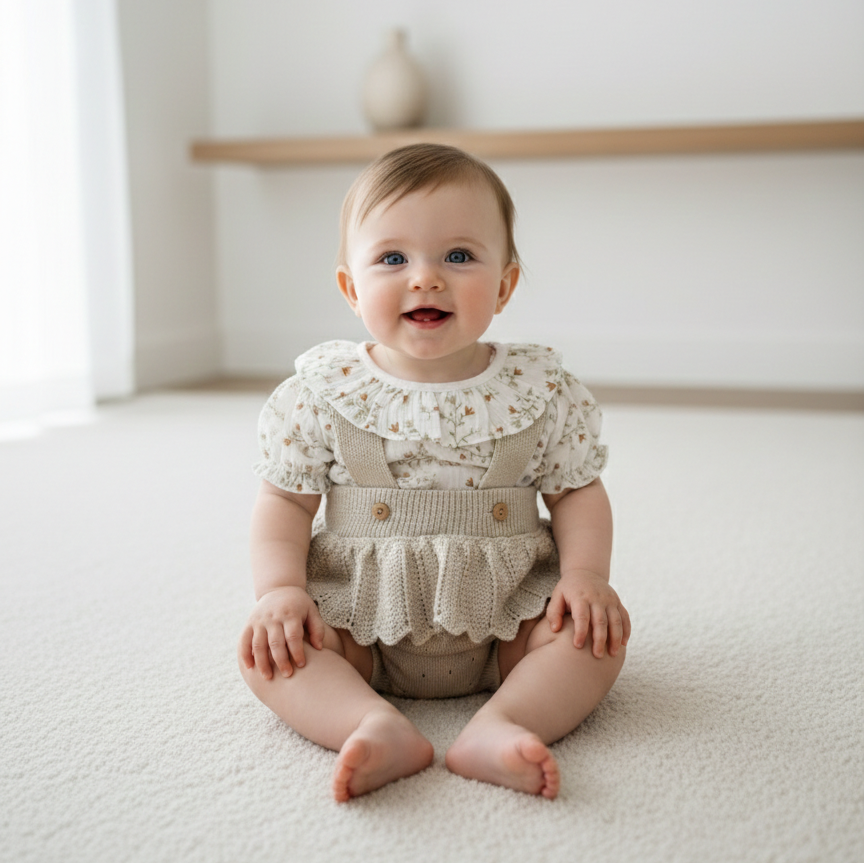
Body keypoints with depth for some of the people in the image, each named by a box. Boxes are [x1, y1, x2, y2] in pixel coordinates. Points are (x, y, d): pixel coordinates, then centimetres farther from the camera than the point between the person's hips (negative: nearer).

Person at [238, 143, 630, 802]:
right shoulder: (323, 394, -5)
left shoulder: (540, 390, -4)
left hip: (503, 619, 1)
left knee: (598, 632, -19)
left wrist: (586, 573, -13)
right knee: (265, 648, -20)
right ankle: (378, 726, -35)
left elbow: (578, 492, 3)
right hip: (363, 620, 0)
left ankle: (500, 723, -31)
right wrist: (281, 588, -15)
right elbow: (286, 501, 0)